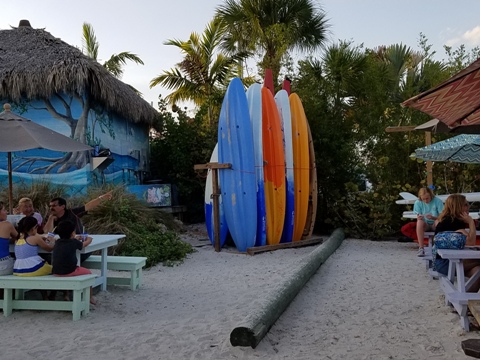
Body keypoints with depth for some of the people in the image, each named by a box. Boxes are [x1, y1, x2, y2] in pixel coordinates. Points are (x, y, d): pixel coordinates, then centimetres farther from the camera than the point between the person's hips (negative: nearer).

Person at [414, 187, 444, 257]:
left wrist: (433, 217, -33)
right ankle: (421, 248, -34)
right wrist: (419, 217, -31)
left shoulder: (438, 201, -10)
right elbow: (418, 218, -5)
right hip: (425, 225, 1)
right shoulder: (418, 203, -5)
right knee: (420, 222, -34)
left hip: (435, 225, -1)